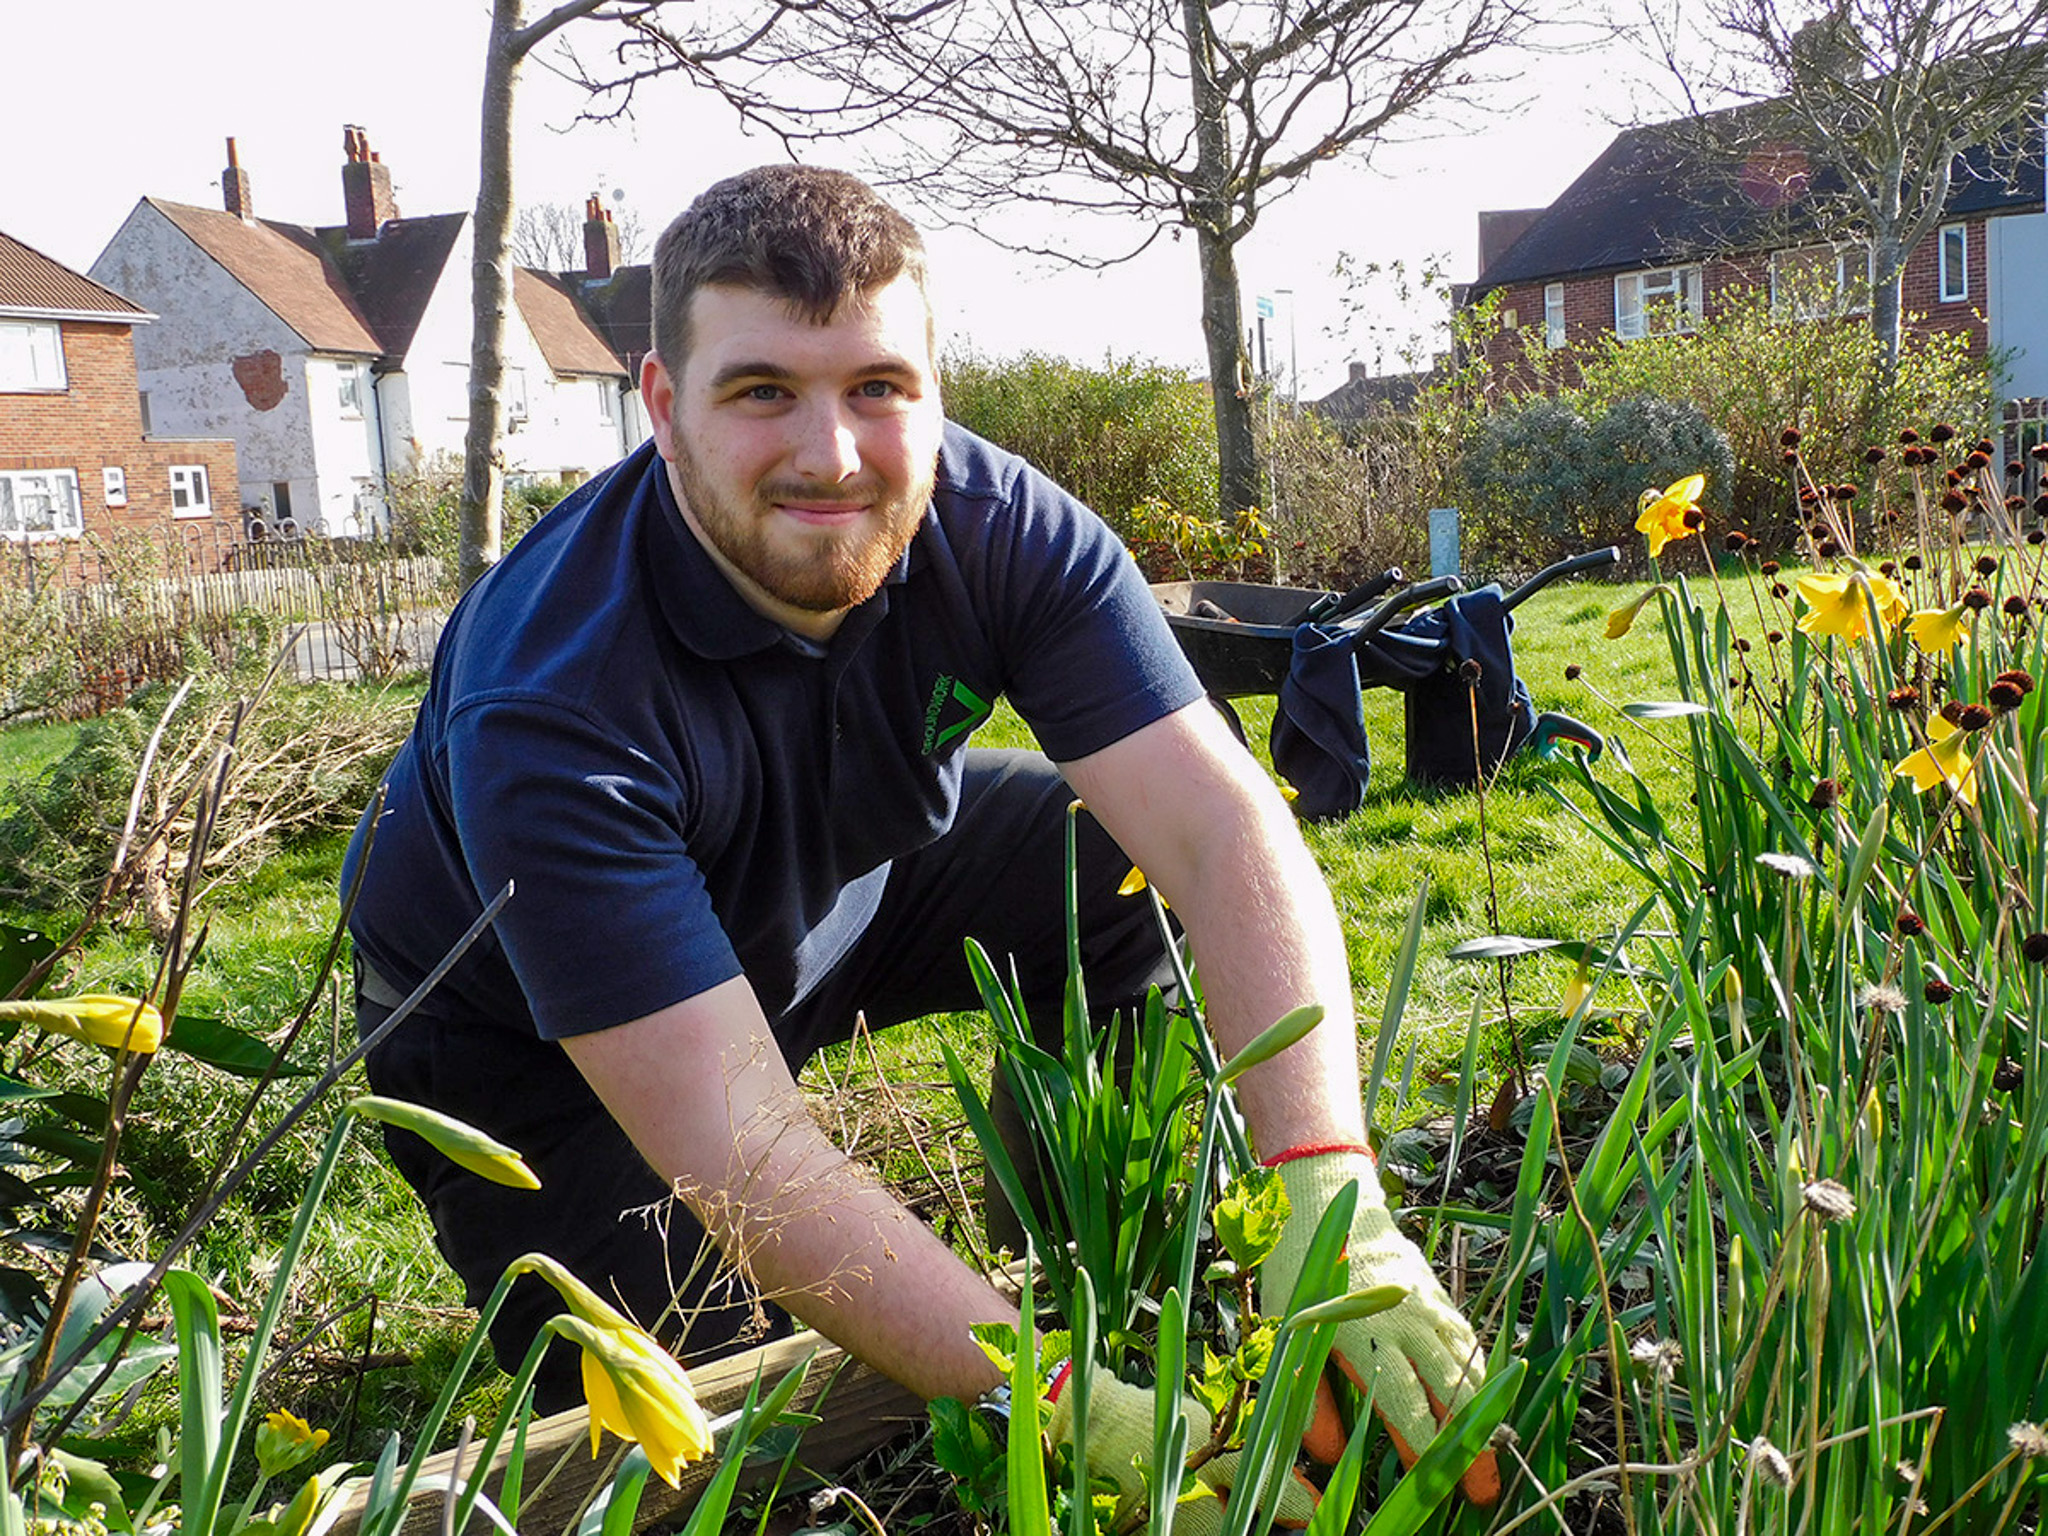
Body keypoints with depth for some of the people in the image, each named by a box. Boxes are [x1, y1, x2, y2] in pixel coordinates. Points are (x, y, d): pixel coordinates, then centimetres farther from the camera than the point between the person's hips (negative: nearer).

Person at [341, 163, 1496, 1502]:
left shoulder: (1000, 528, -24)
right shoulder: (549, 703, -36)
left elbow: (1227, 833, -31)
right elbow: (736, 1144, -39)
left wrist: (1335, 1208, -43)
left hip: (845, 896, 4)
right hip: (519, 1031, -3)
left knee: (1127, 868, -16)